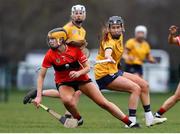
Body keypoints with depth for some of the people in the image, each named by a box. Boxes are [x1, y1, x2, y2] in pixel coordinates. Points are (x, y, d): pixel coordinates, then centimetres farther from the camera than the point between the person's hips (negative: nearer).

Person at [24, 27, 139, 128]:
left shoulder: (75, 49, -17)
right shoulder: (50, 55, -16)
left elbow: (88, 67, -9)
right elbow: (41, 76, -11)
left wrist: (78, 73, -31)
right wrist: (39, 96, -18)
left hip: (81, 78, 0)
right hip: (64, 82, 0)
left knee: (103, 102, -5)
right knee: (68, 100, -34)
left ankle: (130, 123, 3)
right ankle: (78, 119, -4)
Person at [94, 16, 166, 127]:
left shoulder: (120, 36, 2)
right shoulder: (109, 41, -25)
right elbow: (107, 51, -49)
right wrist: (109, 57, -73)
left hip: (114, 71, 9)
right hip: (105, 75, -9)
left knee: (144, 85, 7)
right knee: (135, 88, -21)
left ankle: (149, 119, 10)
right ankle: (131, 121, -21)